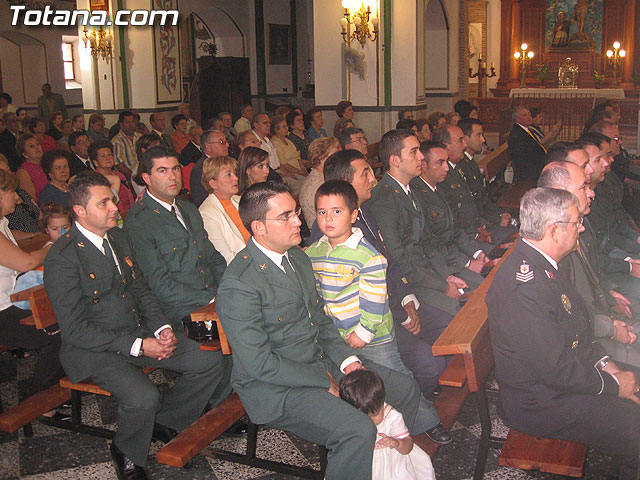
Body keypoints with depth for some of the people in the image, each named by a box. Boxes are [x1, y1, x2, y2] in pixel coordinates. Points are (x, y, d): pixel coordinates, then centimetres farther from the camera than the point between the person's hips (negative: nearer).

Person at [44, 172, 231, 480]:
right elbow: (75, 330, -18)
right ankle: (127, 454, 2)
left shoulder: (118, 237, 9)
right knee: (143, 397, -32)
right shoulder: (62, 258, -16)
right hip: (93, 349, -7)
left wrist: (162, 328, -4)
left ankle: (165, 423, 17)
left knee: (209, 365, -5)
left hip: (140, 332, 8)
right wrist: (138, 346, -22)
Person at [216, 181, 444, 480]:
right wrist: (324, 380, -15)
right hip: (274, 387, -9)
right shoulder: (238, 285, -22)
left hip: (321, 362, 9)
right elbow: (260, 363, -22)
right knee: (358, 431, -28)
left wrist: (347, 360, -2)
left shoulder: (297, 257, 7)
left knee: (406, 390, 9)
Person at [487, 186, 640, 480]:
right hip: (541, 403, -10)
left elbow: (576, 324, 14)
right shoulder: (524, 288, -30)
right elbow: (557, 370, -25)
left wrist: (604, 363, 2)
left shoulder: (538, 263, 2)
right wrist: (613, 384, -12)